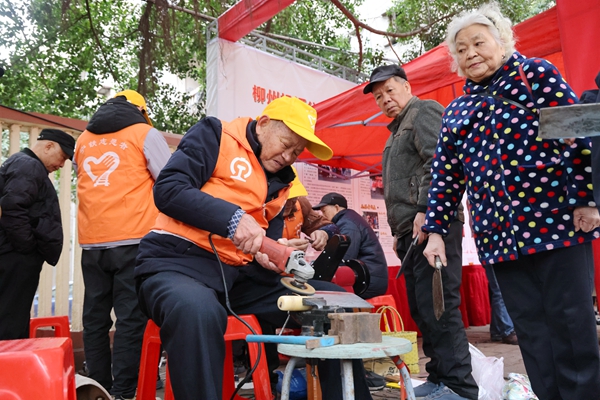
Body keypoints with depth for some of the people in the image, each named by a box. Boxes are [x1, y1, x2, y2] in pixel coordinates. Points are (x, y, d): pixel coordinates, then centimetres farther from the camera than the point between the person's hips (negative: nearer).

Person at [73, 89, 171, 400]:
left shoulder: (83, 140, 16)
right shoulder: (145, 133, 1)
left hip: (91, 242, 5)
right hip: (133, 240, -5)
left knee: (95, 317, 11)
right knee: (131, 317, -2)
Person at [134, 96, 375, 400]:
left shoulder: (281, 182, 17)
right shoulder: (216, 135, -1)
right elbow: (168, 189, -13)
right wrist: (232, 218, -25)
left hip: (239, 275, 6)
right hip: (178, 261, -6)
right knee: (198, 312, -43)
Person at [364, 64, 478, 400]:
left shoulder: (425, 111, 1)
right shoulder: (399, 130, 29)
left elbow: (440, 161, -16)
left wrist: (425, 210, -24)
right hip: (413, 230, 10)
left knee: (437, 306, -10)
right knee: (421, 308, 10)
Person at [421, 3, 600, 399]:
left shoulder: (536, 73, 4)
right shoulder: (456, 112, 15)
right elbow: (446, 177, 13)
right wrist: (436, 230, 7)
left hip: (556, 219, -4)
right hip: (499, 236, 4)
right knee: (531, 329, 9)